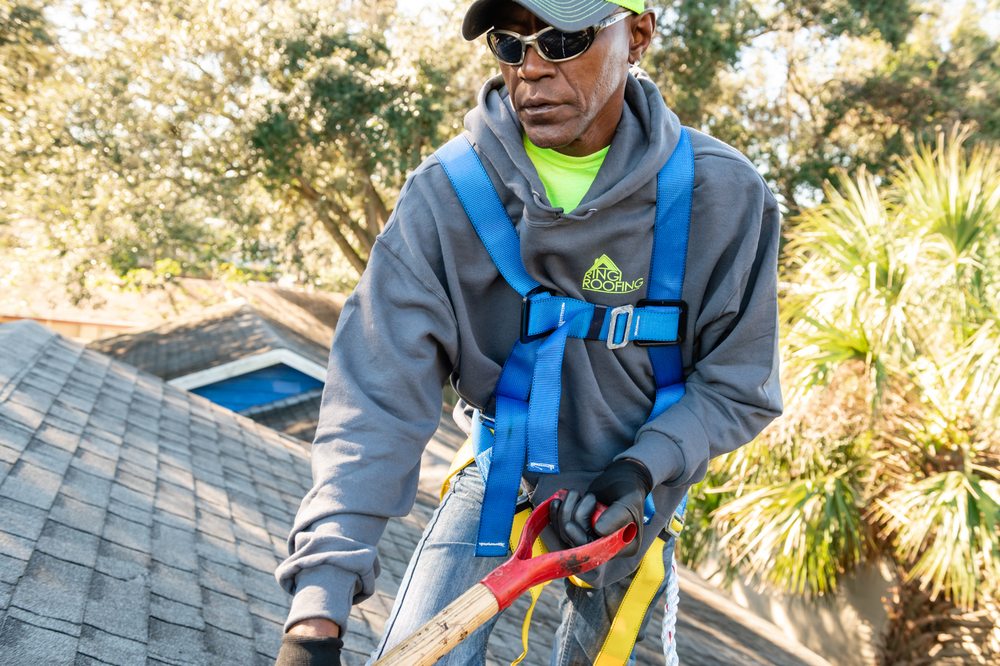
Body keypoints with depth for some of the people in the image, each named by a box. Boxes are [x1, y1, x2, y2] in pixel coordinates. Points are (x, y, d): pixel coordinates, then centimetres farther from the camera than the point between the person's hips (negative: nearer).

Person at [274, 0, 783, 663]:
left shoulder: (724, 195, -22)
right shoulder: (444, 195, -24)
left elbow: (737, 385, -10)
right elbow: (378, 399, -27)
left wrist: (644, 468, -27)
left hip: (631, 490, 1)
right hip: (500, 471, 0)